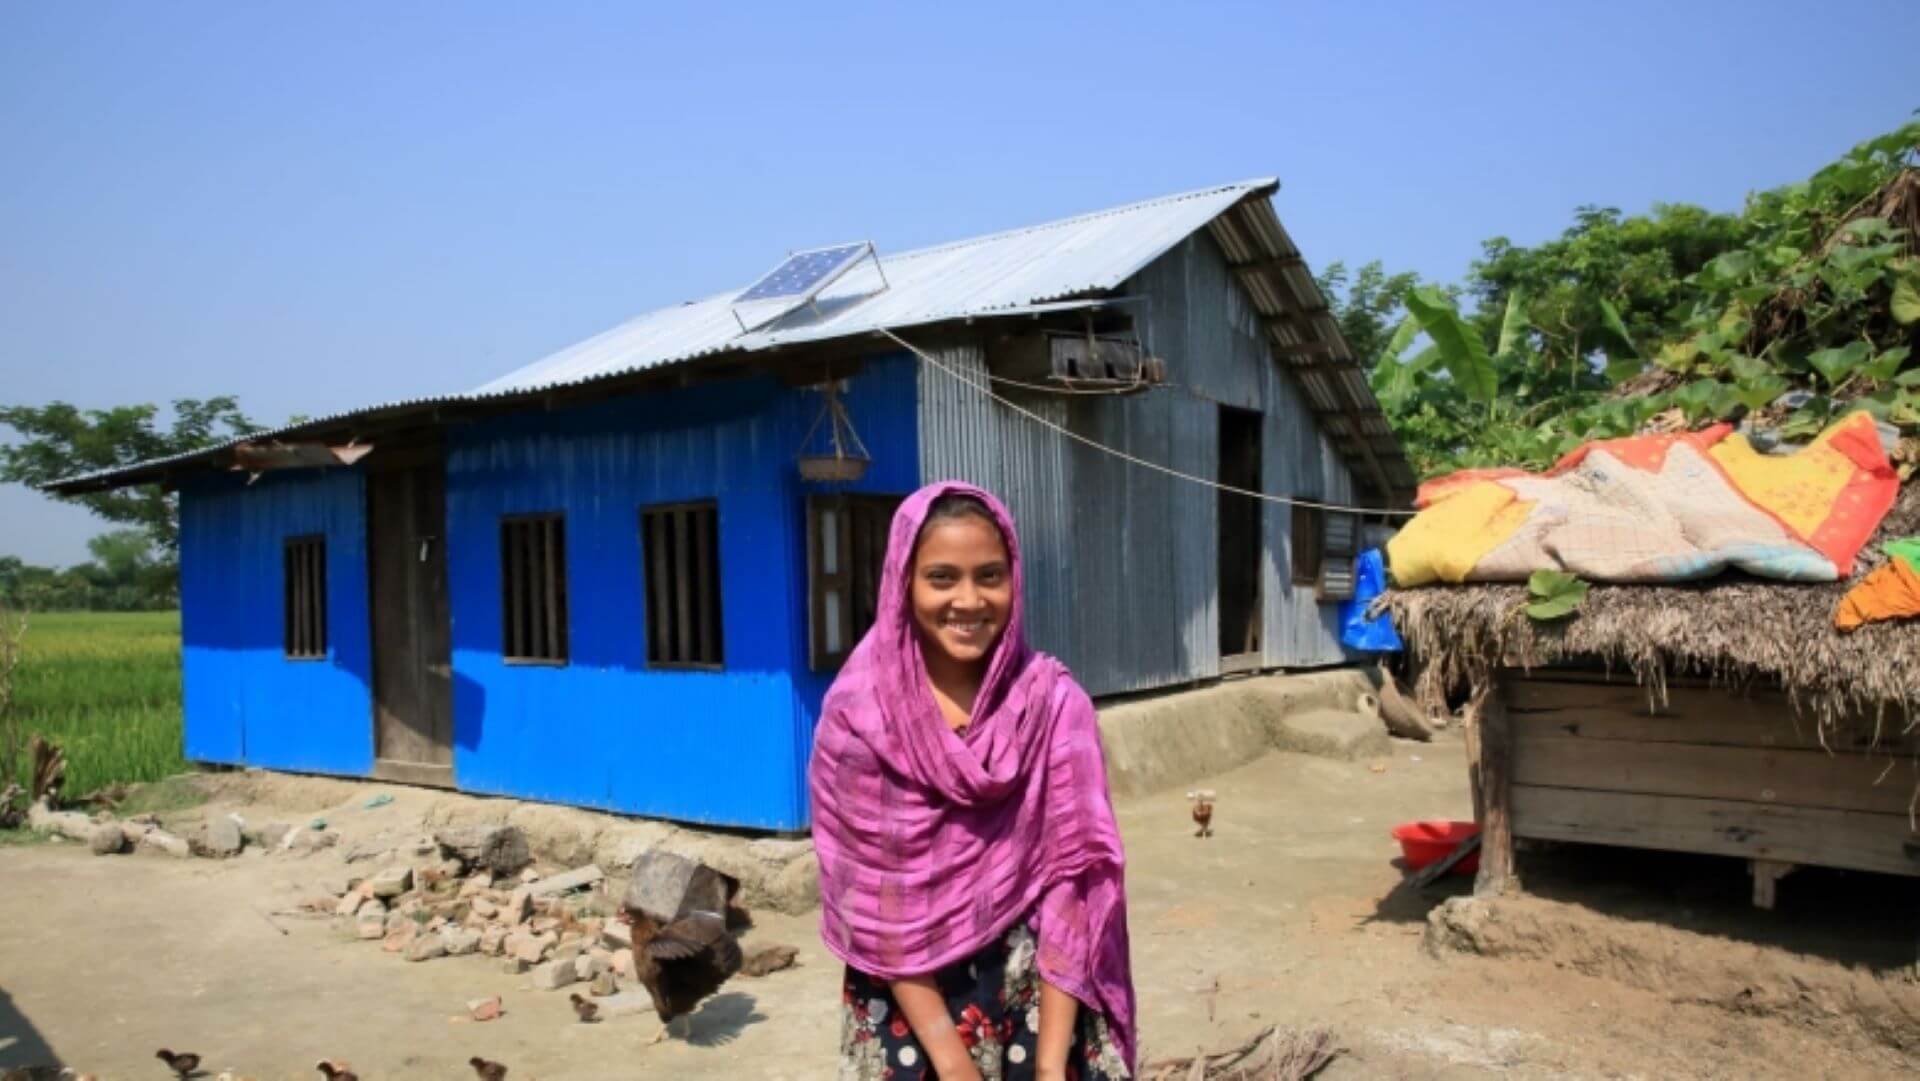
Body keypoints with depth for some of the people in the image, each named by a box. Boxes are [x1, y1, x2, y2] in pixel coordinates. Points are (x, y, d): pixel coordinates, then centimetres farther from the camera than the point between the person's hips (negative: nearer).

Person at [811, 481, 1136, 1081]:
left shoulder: (1054, 701, -10)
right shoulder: (857, 713, -13)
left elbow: (1070, 875, -11)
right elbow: (872, 895, -10)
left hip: (1040, 993, 1)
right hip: (909, 1003, 0)